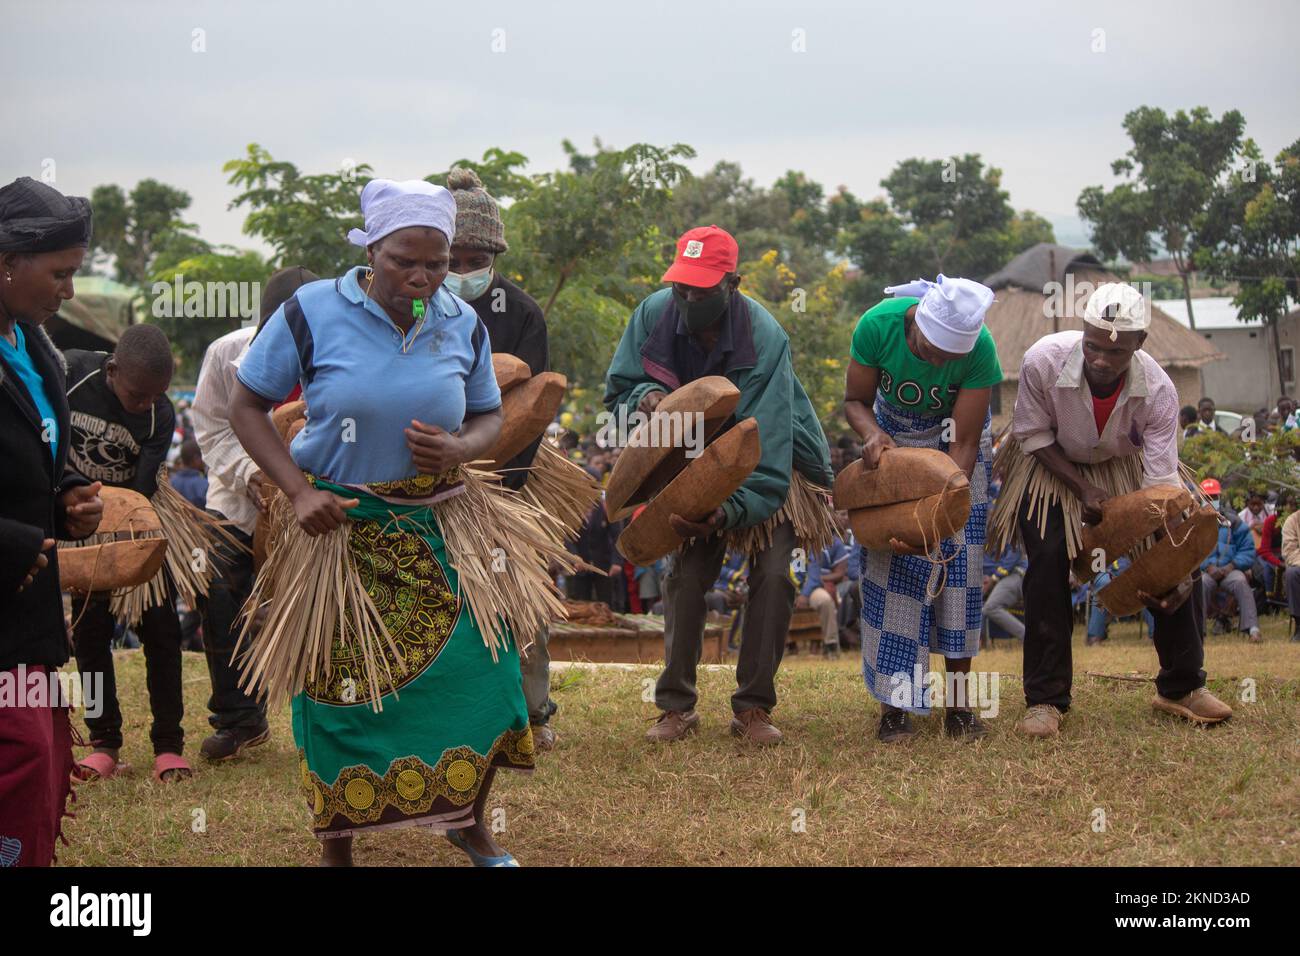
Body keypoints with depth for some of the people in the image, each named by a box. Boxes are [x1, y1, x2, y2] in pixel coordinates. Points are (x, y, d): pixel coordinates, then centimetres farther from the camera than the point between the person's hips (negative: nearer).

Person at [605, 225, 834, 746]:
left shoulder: (765, 339, -31)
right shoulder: (655, 314, -18)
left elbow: (765, 445, -34)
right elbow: (618, 388, -3)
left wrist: (727, 510, -47)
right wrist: (646, 395, -29)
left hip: (774, 465, -3)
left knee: (771, 575, -15)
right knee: (684, 575, -8)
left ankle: (753, 708, -5)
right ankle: (676, 707, 2)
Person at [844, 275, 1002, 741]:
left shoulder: (980, 348, -32)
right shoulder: (878, 325, -30)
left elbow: (963, 445, -27)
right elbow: (856, 400, -14)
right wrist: (872, 434, -36)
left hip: (953, 441, 0)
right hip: (892, 438, 1)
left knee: (958, 559, -8)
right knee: (889, 564, -11)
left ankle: (959, 701, 0)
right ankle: (895, 704, -9)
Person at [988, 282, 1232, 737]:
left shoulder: (1158, 390, -30)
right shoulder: (1043, 361, -35)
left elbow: (1161, 483, -25)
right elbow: (1033, 436, -17)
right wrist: (1083, 489, -26)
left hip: (1122, 466, 2)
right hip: (1051, 464, -2)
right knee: (1048, 563, -18)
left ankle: (1181, 686, 12)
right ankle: (1044, 699, -6)